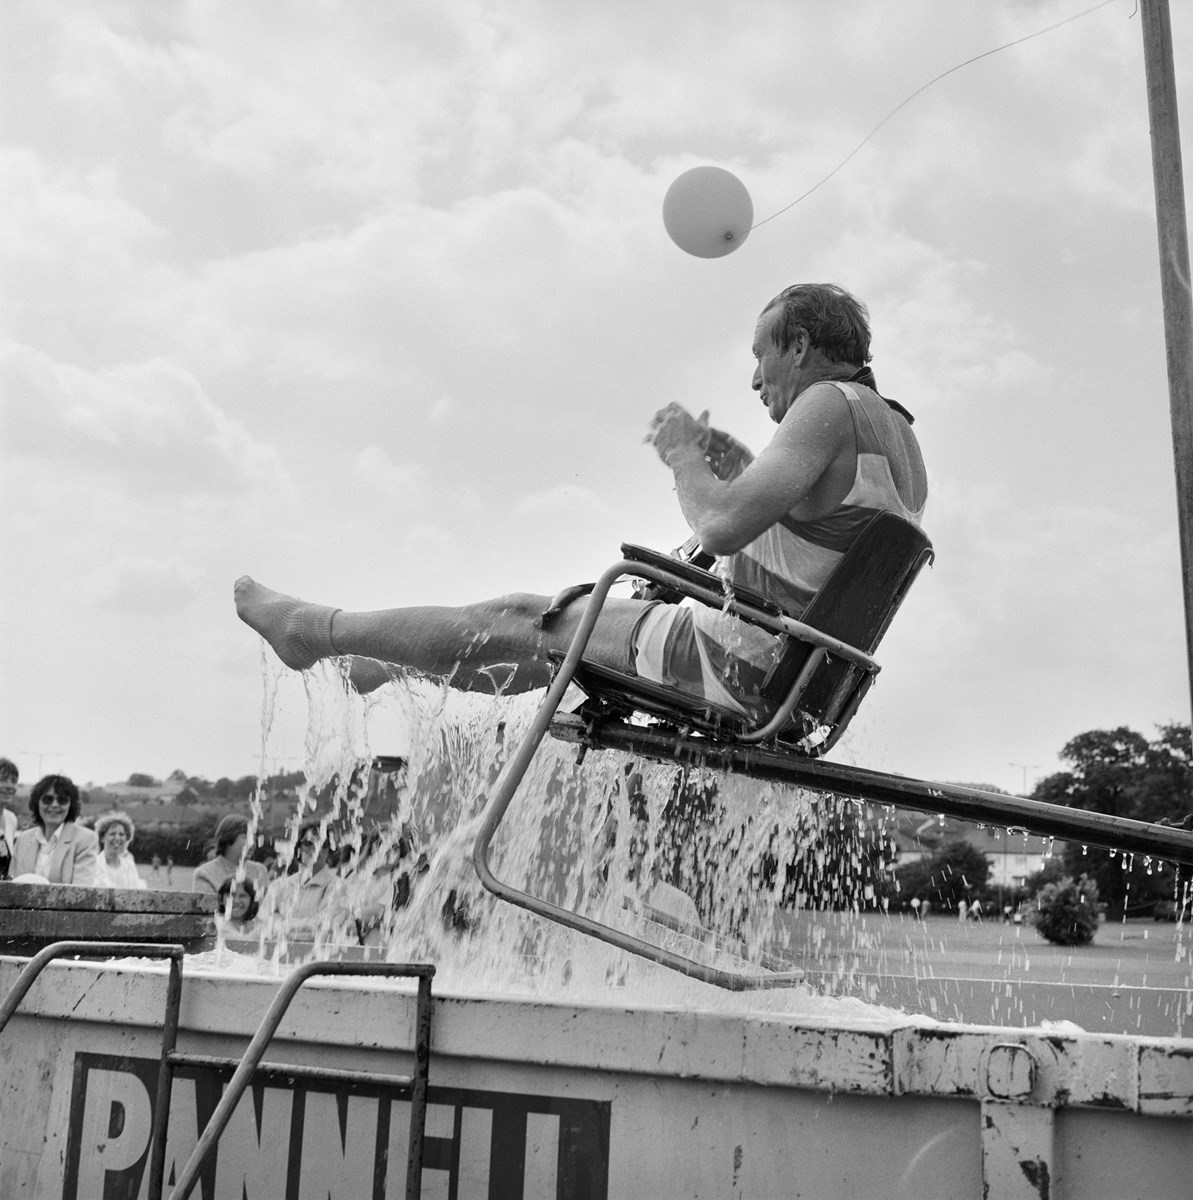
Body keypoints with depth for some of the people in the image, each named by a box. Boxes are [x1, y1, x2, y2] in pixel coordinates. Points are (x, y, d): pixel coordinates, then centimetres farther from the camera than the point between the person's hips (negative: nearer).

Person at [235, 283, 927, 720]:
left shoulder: (829, 405, -18)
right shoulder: (901, 438, 12)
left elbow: (721, 527, -29)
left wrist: (683, 456, -10)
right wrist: (745, 470, 13)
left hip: (733, 668, -9)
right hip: (790, 680, 9)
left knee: (515, 623, 3)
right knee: (575, 610, 24)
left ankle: (319, 631, 19)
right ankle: (401, 669, 39)